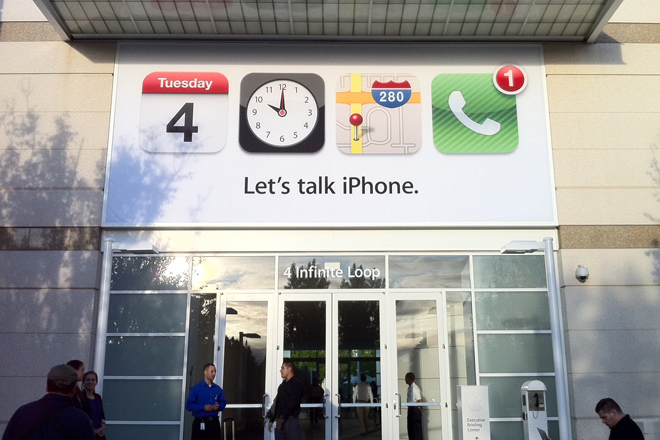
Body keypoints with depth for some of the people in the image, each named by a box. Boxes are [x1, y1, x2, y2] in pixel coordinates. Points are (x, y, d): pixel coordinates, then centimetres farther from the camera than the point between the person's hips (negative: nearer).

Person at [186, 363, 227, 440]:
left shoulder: (218, 389, 9)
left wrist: (219, 406, -9)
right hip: (200, 422, -4)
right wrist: (203, 407, -18)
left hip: (214, 422, 4)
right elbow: (189, 405, -9)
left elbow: (223, 402, 14)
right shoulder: (196, 388, -4)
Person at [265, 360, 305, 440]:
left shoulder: (297, 384, -8)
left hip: (291, 421, -7)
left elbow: (292, 404, -16)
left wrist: (282, 419, -17)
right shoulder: (282, 385, 16)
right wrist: (271, 420, 17)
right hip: (280, 421, 7)